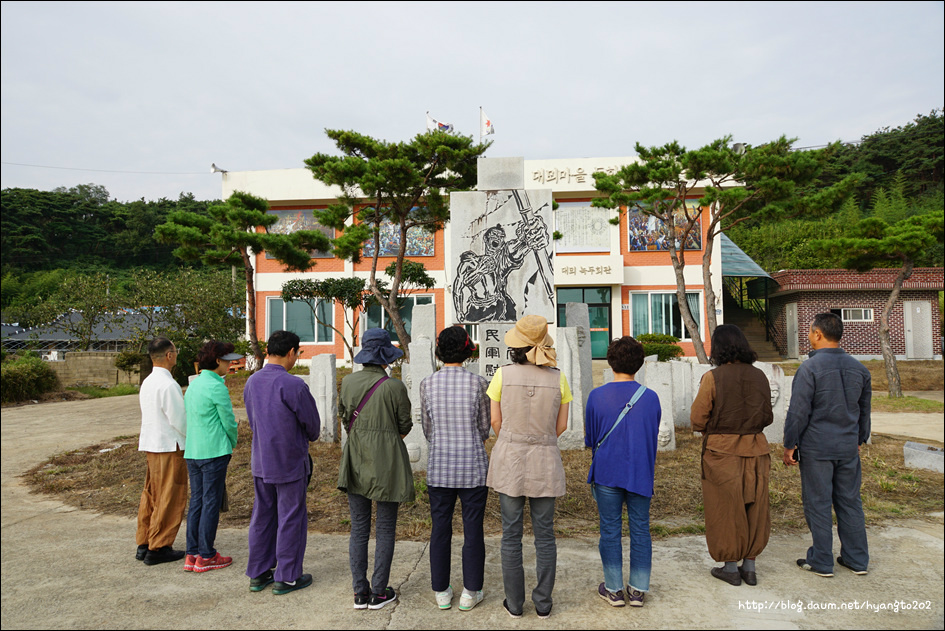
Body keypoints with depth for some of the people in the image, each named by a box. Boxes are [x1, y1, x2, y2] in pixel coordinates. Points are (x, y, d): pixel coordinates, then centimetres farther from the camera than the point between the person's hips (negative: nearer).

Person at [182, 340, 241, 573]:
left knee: (196, 502, 13)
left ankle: (192, 554, 18)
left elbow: (190, 420, 16)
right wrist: (232, 444, 9)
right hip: (214, 452, -8)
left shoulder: (193, 385, 11)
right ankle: (206, 556, 9)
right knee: (211, 503, 1)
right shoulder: (217, 387, -15)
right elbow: (228, 422, -11)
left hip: (192, 452, 8)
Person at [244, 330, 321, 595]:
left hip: (260, 461, 7)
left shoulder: (252, 382, 1)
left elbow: (252, 420, 12)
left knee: (262, 516, 16)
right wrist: (307, 438, 11)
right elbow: (312, 424, -11)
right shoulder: (293, 385, -21)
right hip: (290, 462, -7)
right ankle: (286, 577, 16)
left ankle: (258, 573, 27)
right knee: (290, 518, 6)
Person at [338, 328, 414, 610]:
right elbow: (404, 427, -3)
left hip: (356, 461, 4)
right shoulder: (395, 387, -12)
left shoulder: (348, 382, -1)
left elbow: (345, 417, 11)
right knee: (385, 529, 9)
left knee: (359, 528, 12)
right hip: (387, 462, -4)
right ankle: (379, 592, 16)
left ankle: (360, 592, 19)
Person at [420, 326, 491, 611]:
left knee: (440, 529, 13)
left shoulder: (427, 384, -4)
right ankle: (470, 593, 21)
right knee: (473, 530, 10)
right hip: (473, 467, -2)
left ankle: (442, 592, 25)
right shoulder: (478, 383, -9)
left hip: (439, 466, 2)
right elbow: (484, 430, 0)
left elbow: (428, 430, 5)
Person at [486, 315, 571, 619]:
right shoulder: (558, 377, -7)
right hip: (545, 462, 1)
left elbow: (496, 421, -2)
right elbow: (561, 425, 1)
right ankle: (543, 603, 24)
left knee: (511, 534, 11)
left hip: (509, 460, -1)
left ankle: (514, 603, 22)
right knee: (544, 534, 14)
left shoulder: (503, 374, -10)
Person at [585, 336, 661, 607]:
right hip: (641, 473, 2)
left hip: (607, 473, -1)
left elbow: (590, 439, 0)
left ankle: (614, 589, 18)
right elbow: (653, 438, 8)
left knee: (610, 530, 9)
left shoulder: (596, 396, -9)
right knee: (640, 530, 12)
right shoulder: (651, 398, -4)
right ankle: (638, 590, 20)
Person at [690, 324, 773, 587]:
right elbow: (767, 417, 7)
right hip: (755, 449, 4)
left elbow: (698, 420, -11)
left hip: (722, 450, -4)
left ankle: (730, 567, 20)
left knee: (725, 507, 9)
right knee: (754, 507, 15)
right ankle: (749, 567, 24)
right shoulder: (759, 376, -1)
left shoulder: (713, 378, -14)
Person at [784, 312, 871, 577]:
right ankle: (857, 559, 24)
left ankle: (821, 562, 13)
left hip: (816, 448, -6)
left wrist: (789, 445, -5)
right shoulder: (859, 368, 6)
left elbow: (798, 412, -14)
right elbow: (864, 410, 16)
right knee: (850, 501, 15)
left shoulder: (810, 368, -14)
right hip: (848, 447, 6)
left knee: (818, 504, 4)